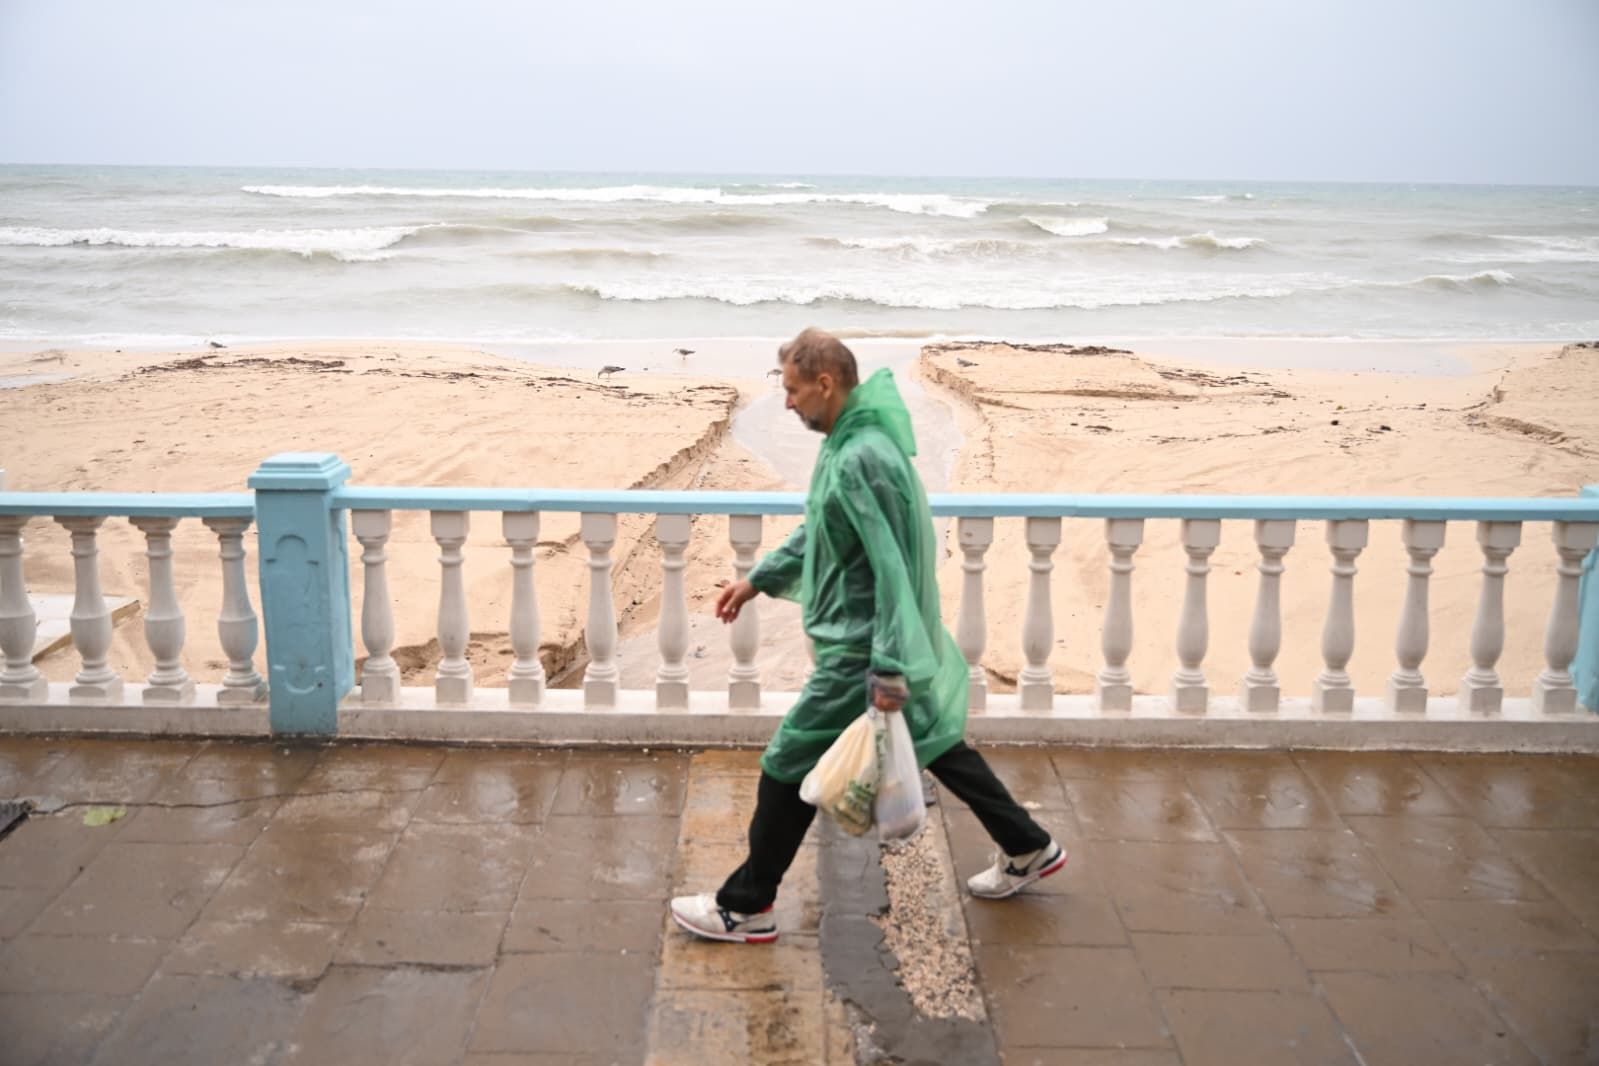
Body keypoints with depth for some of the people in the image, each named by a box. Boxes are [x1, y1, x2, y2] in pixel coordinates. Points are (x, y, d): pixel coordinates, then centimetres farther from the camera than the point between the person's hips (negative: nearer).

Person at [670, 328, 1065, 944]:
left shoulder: (863, 459, -25)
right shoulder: (845, 442, 7)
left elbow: (893, 568, -28)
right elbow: (817, 530, 21)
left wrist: (889, 671, -28)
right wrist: (759, 579, 24)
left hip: (862, 649, -10)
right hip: (893, 641, 10)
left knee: (790, 765, 1)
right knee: (934, 743, 22)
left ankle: (745, 909, 15)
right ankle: (1028, 849, 36)